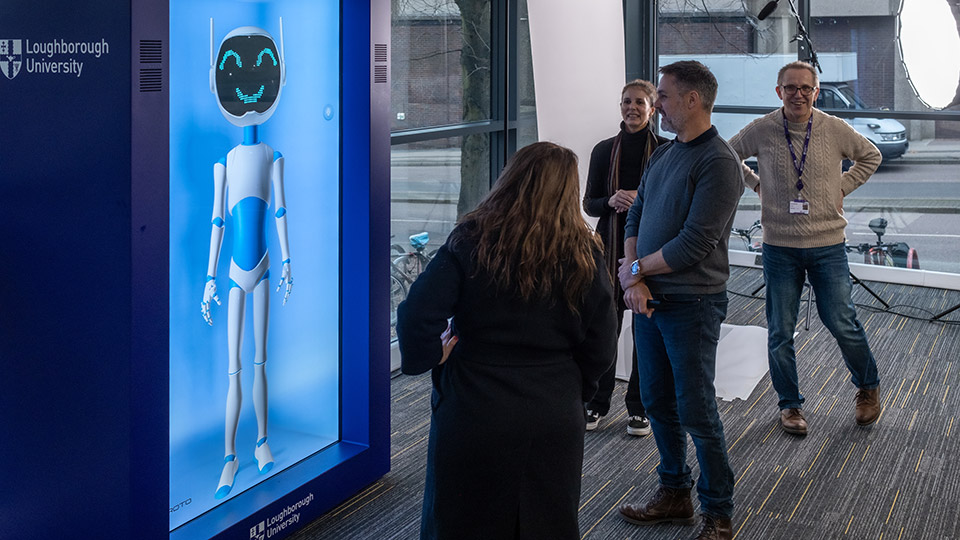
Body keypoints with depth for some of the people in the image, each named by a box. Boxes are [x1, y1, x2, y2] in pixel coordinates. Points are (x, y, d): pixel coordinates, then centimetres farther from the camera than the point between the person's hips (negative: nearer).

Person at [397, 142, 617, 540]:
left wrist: (427, 358, 0)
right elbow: (601, 347, 0)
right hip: (555, 422, 2)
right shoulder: (582, 255, -4)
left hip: (473, 416, -2)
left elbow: (416, 316, -20)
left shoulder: (470, 242, -11)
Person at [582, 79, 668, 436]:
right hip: (611, 248, 2)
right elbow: (589, 203, 8)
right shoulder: (604, 150, 7)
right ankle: (597, 403, 19)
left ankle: (639, 407, 15)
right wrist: (612, 201, -12)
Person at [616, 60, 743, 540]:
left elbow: (694, 243, -21)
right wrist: (634, 281, -6)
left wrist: (634, 268, -9)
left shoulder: (718, 162, -15)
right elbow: (635, 219, 11)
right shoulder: (662, 155, 11)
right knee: (658, 403, 15)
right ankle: (674, 494, 31)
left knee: (696, 411, -1)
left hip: (691, 303, -8)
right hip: (648, 300, 8)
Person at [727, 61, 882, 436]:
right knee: (780, 332, 6)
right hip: (779, 246, 0)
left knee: (842, 324, 1)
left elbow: (871, 156, 14)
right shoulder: (760, 131, -5)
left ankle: (867, 387, 27)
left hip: (828, 244, 0)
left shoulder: (835, 130, -4)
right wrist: (756, 184, 3)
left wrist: (842, 187, 3)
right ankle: (790, 404, 23)